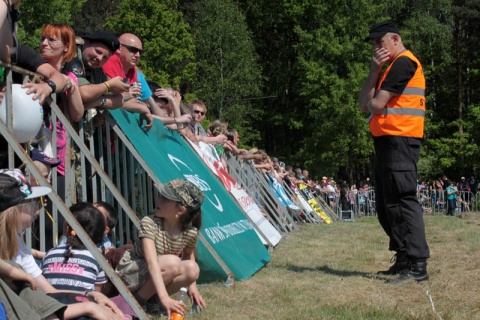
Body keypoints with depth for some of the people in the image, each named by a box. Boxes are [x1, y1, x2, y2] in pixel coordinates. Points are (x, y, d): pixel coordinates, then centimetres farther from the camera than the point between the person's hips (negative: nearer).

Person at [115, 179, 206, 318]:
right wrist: (164, 297, -48)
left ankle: (151, 296, -6)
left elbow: (188, 254, 11)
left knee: (192, 270, -19)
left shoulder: (190, 232, -13)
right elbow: (152, 261, -37)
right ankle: (137, 300, -13)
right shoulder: (149, 223, -26)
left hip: (154, 276, 5)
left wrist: (192, 284, 1)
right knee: (172, 263, -31)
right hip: (129, 272, -5)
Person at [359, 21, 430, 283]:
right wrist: (374, 71, 1)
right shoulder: (391, 67, 23)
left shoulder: (404, 62, -8)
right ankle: (403, 259, 19)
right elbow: (364, 105, 12)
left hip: (399, 141, -11)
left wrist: (371, 104, 9)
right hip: (387, 142, 11)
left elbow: (376, 105, -15)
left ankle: (417, 266, -18)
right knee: (386, 205, 13)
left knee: (402, 202, -15)